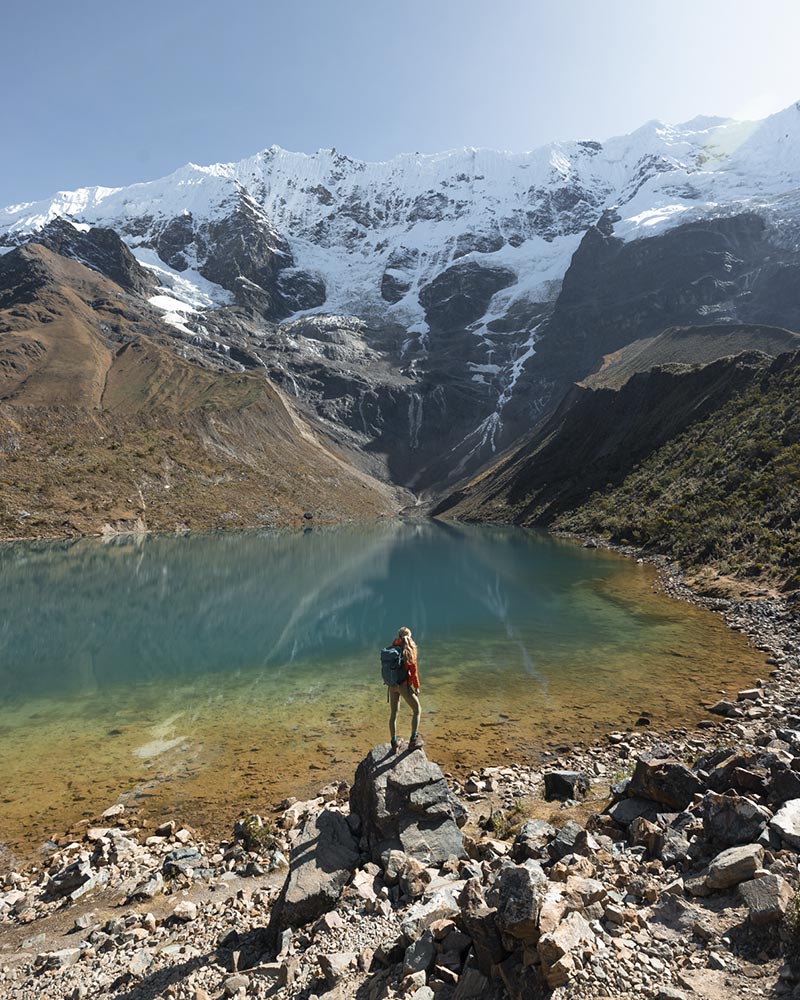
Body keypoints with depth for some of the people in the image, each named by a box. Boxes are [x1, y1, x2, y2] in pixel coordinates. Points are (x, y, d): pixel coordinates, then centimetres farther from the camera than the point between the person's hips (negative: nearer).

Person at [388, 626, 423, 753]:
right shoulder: (410, 650, -10)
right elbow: (413, 671, -10)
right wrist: (416, 687, 1)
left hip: (392, 685, 5)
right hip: (405, 685, -5)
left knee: (393, 714, 15)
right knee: (416, 710, 14)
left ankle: (394, 744, 19)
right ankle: (413, 740, 15)